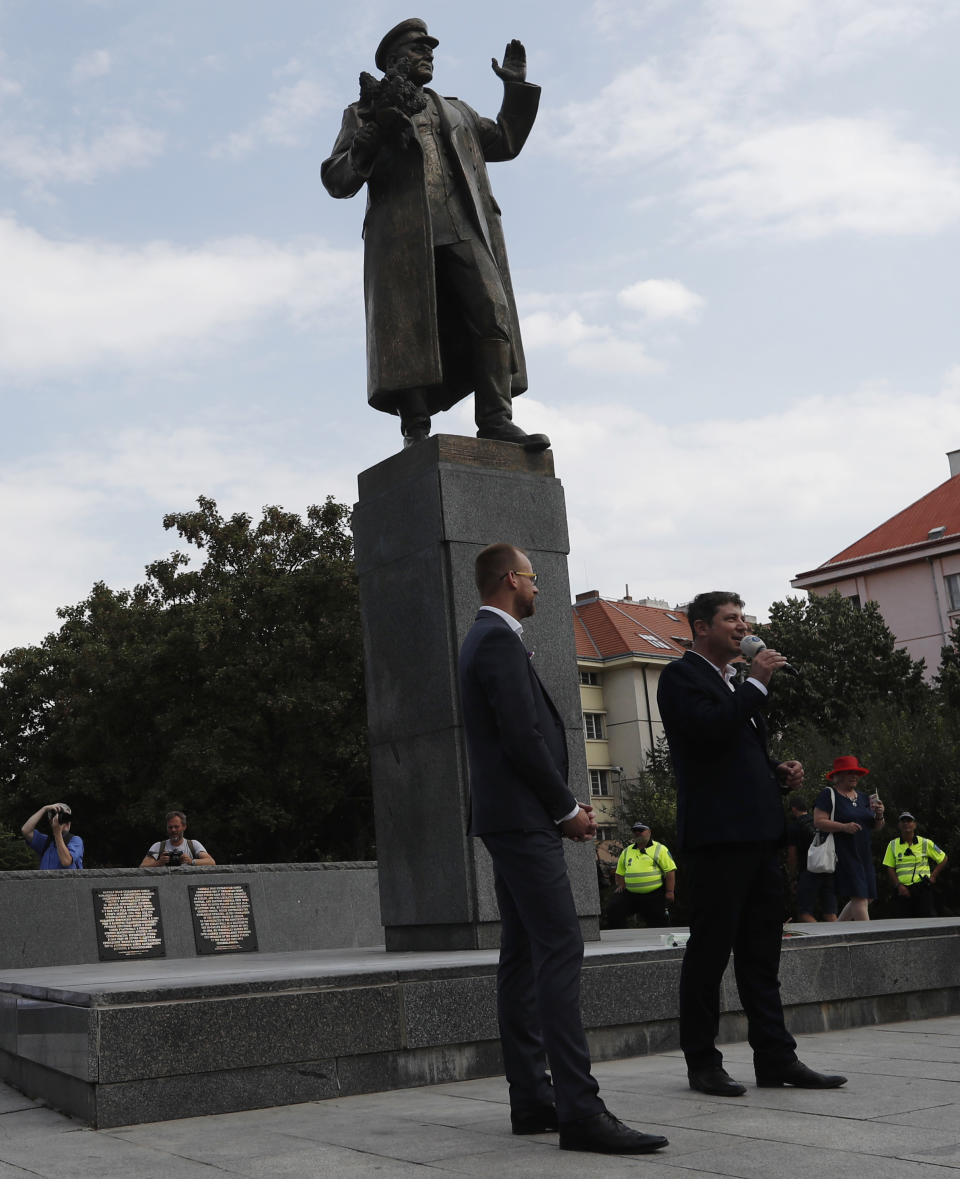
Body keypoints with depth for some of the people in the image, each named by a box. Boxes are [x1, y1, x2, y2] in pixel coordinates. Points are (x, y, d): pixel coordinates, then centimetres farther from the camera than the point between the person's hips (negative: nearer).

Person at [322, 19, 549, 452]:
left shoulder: (455, 110, 33)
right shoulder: (364, 114, 20)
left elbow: (505, 143, 36)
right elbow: (335, 181, 9)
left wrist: (516, 86, 27)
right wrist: (374, 136, -7)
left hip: (462, 230, 3)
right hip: (402, 234, -3)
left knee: (493, 314, -16)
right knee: (409, 328, -13)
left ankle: (496, 420, -20)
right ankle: (417, 432, -16)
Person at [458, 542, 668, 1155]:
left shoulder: (488, 640, 20)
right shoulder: (500, 641, -12)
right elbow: (523, 737, -19)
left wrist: (565, 803, 12)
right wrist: (566, 808, -9)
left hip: (511, 820, 11)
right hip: (524, 820, -11)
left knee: (524, 956, 10)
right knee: (561, 950, -14)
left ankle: (532, 1100, 14)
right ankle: (580, 1110, -16)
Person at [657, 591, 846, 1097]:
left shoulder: (735, 682, 22)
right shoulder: (681, 676, -5)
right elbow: (709, 729, -22)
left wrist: (780, 771, 10)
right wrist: (756, 683, -13)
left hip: (758, 831, 9)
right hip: (716, 834, -9)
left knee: (761, 952, 10)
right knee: (709, 950, -2)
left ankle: (775, 1058, 15)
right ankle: (702, 1062, 7)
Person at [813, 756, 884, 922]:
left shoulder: (863, 797, 17)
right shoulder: (828, 794, -4)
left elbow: (877, 827, 19)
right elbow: (818, 822, -13)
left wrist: (879, 815, -3)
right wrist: (844, 827, -24)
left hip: (863, 855, 8)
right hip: (843, 854, -8)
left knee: (867, 898, 7)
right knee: (859, 897, -14)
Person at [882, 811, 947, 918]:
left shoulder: (925, 843, 6)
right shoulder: (893, 845, 9)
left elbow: (943, 858, 15)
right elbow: (890, 868, 7)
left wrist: (933, 876, 5)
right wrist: (898, 886, -6)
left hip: (922, 887, -1)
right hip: (903, 889, 1)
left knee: (926, 916, -11)